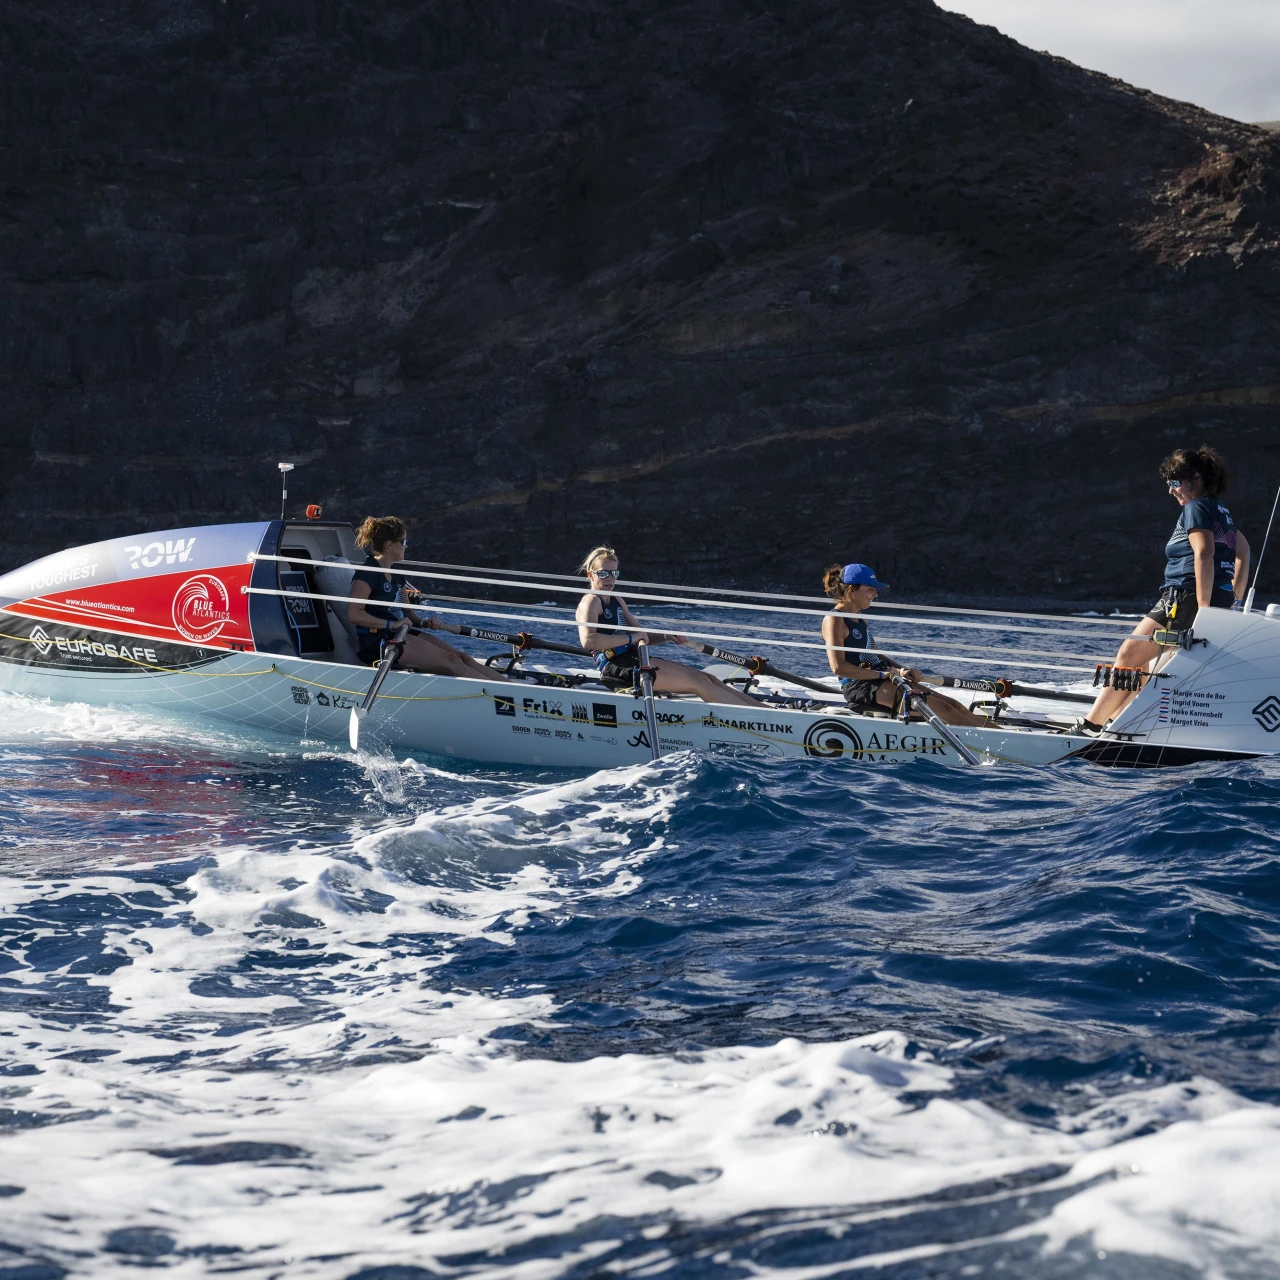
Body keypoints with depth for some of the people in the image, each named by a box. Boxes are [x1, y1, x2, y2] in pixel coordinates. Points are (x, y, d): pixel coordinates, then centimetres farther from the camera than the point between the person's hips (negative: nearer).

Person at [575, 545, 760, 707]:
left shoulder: (616, 601, 22)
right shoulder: (591, 602, -6)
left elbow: (642, 636, 23)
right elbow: (588, 640, -24)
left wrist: (667, 637, 2)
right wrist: (631, 638, -18)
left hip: (634, 660, 9)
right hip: (618, 667, -9)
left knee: (707, 679, -1)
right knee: (697, 682, -16)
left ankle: (758, 707, -7)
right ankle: (757, 714, -20)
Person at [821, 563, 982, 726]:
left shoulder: (859, 618, 19)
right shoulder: (834, 620, -10)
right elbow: (838, 667, -20)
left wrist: (902, 670, 4)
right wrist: (881, 674, -17)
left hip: (879, 681, 10)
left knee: (951, 705, -3)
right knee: (941, 708, -18)